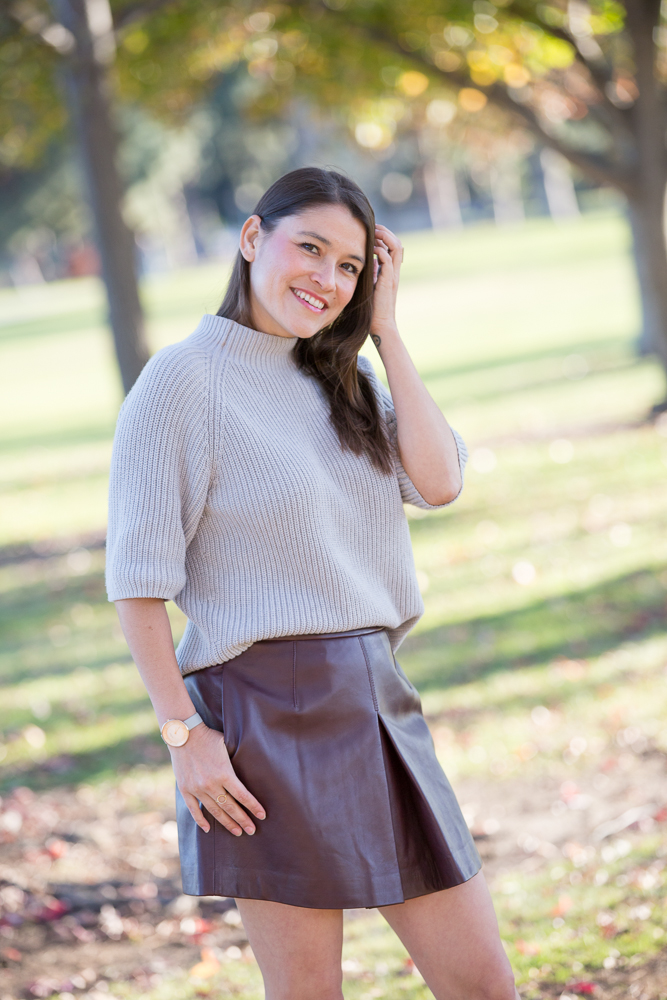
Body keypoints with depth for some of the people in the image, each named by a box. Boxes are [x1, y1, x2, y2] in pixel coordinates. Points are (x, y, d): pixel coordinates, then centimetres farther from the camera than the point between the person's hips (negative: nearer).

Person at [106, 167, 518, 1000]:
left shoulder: (343, 380, 15)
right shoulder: (182, 381, -6)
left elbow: (438, 483, -1)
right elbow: (136, 575, -9)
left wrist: (386, 332, 1)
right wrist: (183, 732, -15)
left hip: (377, 705, 7)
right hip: (268, 719, -7)